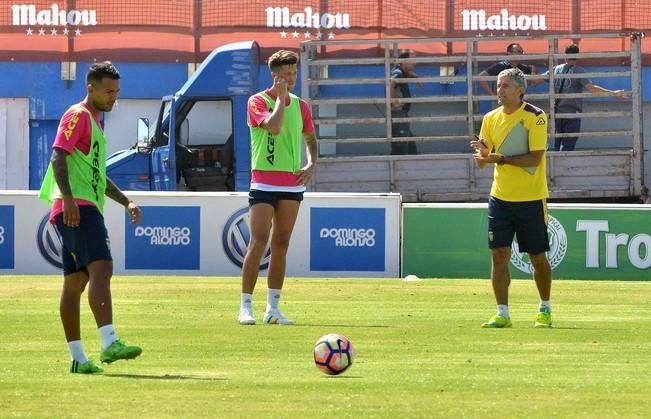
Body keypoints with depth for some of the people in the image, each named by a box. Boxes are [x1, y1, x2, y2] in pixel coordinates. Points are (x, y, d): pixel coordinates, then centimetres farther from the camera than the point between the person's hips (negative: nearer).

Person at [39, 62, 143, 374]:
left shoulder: (93, 121, 26)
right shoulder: (78, 116, -5)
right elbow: (58, 156, -17)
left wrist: (126, 202, 29)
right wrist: (68, 199, -28)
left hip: (87, 210, 11)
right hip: (77, 207, -11)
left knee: (75, 282, 9)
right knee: (102, 267, -23)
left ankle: (78, 358, 10)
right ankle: (109, 343, -35)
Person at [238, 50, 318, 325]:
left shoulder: (300, 105, 11)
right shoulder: (258, 101, -6)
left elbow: (310, 139, 23)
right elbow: (274, 126, -24)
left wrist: (311, 165, 6)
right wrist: (281, 97, -13)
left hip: (292, 183, 5)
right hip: (263, 182, -5)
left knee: (281, 244, 6)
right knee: (259, 240, -13)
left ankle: (273, 308, 10)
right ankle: (246, 307, -9)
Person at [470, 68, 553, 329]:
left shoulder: (535, 117, -9)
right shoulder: (491, 119, 7)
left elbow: (535, 158, -16)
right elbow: (481, 160, 8)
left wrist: (501, 158, -24)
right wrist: (483, 153, -16)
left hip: (531, 199, -4)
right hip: (500, 197, 4)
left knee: (538, 258, 5)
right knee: (499, 255, -4)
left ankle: (545, 310, 23)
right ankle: (502, 314, -1)